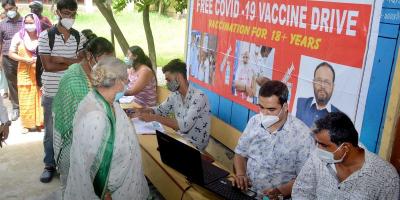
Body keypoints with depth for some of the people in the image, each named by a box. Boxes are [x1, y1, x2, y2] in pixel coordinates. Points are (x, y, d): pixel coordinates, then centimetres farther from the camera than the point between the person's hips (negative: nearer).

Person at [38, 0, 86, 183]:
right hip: (51, 93, -1)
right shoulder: (45, 36, -7)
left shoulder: (80, 37, 0)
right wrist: (73, 63, -13)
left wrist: (61, 59, -17)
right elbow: (48, 65, -13)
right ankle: (50, 165, 27)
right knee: (50, 131, 11)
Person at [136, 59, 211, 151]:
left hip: (195, 144, -6)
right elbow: (161, 110, 13)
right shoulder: (175, 94, 0)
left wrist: (154, 117, -32)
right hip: (181, 137, 6)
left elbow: (185, 125, -33)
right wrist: (146, 110, -9)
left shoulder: (198, 97, -24)